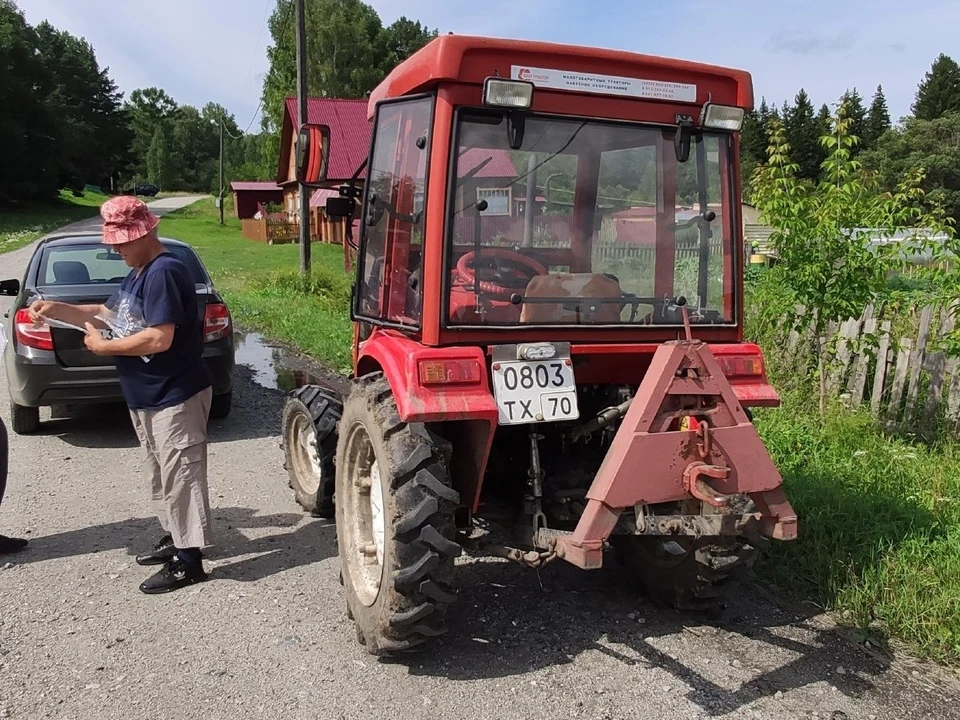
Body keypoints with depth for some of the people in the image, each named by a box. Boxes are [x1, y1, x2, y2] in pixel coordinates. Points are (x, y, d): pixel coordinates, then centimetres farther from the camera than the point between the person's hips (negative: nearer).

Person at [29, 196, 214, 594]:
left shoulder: (164, 272, -20)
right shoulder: (138, 274, 13)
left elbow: (159, 338, -27)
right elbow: (109, 314, 21)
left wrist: (102, 346, -15)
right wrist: (56, 308, 8)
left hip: (176, 396, -11)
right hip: (147, 397, 11)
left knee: (180, 475, -4)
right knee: (161, 472, 20)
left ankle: (188, 559, 4)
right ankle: (174, 537, 34)